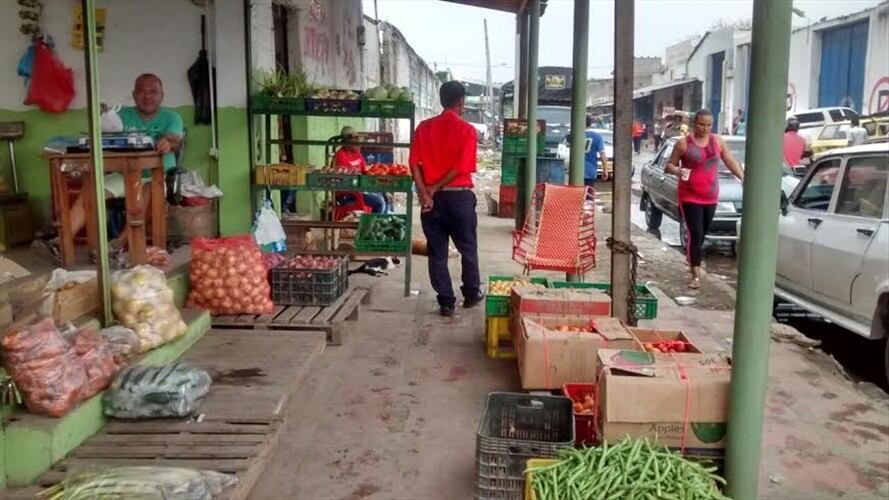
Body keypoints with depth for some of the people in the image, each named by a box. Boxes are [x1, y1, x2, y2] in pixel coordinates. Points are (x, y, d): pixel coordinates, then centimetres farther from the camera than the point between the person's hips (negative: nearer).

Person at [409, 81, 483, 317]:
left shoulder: (424, 127, 4)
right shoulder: (466, 130, -6)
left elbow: (414, 163, -4)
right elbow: (462, 168, -14)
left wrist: (425, 193, -8)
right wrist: (435, 189, -8)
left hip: (432, 198, 3)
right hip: (459, 196, -2)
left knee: (437, 252, 7)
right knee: (468, 249, 15)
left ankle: (446, 303, 10)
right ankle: (471, 294, 27)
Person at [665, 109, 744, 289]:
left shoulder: (717, 141, 5)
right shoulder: (683, 143, -6)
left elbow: (731, 162, 10)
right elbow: (669, 165, -1)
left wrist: (743, 179, -2)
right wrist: (676, 170, -24)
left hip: (710, 197, 4)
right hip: (689, 196, -4)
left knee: (702, 234, 15)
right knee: (695, 234, -10)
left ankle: (691, 258, 41)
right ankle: (696, 275, -6)